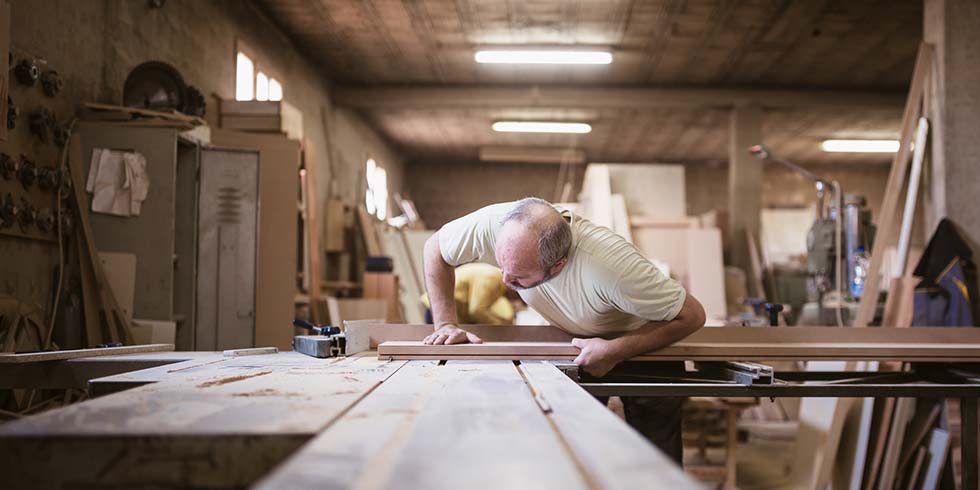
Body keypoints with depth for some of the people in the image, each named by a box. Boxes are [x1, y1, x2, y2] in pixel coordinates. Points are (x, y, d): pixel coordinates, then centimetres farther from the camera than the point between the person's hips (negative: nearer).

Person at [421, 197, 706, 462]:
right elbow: (435, 250, -11)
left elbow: (692, 316, -29)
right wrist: (446, 324, -20)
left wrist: (615, 351, -35)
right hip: (574, 344, 4)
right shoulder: (496, 224, -31)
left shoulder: (611, 265, -42)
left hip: (646, 344, -3)